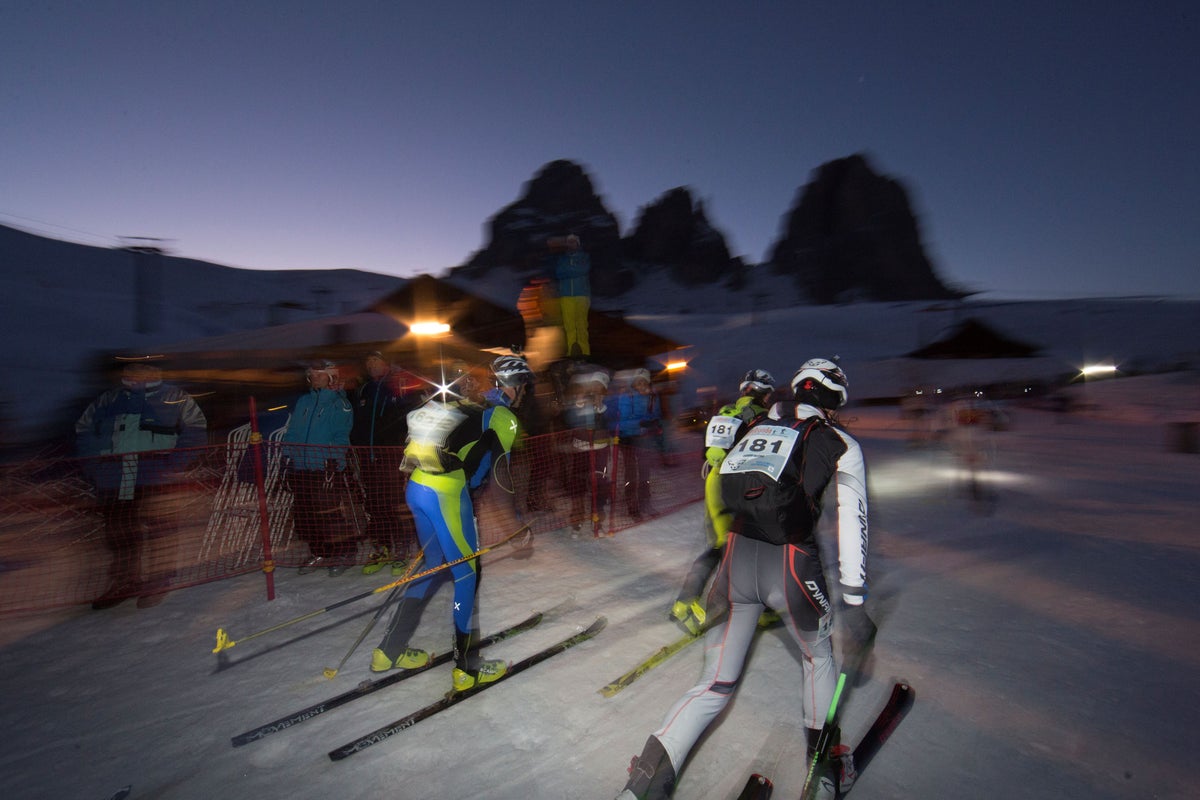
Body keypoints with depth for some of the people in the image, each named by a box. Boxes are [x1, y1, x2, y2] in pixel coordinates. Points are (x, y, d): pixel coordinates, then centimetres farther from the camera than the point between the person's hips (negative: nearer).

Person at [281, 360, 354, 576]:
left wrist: (333, 464, -17)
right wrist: (287, 458, 9)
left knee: (327, 514, -8)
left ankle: (343, 554, 8)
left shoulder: (340, 404, -2)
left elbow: (341, 438, -8)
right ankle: (319, 554, 24)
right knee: (303, 516, 9)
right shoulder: (303, 401, 16)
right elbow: (291, 432, 17)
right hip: (300, 469, 6)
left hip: (324, 469, -6)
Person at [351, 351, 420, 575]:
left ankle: (403, 552, 6)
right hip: (368, 459, 5)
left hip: (394, 457, -5)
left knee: (399, 506, -5)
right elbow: (356, 426, 22)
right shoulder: (361, 392, 18)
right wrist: (356, 451, 12)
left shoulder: (402, 388, 2)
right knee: (374, 507, 9)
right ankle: (380, 550, 21)